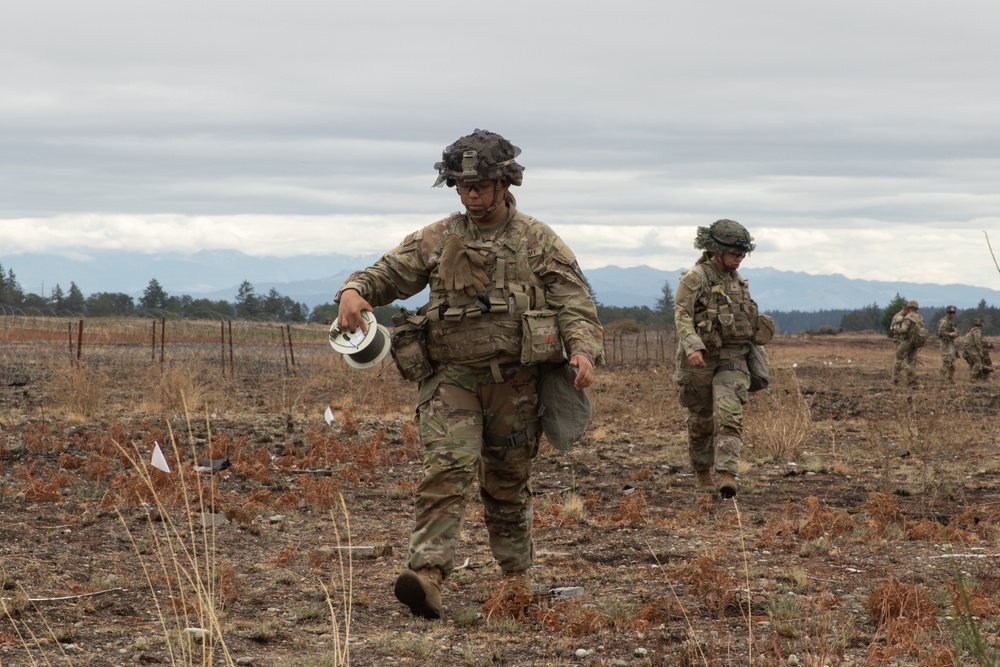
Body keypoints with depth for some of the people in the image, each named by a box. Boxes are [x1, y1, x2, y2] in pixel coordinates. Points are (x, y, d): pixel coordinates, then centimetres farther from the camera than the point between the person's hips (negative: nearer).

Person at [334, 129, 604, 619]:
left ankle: (515, 574, 32)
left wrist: (584, 351, -20)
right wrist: (353, 291, -15)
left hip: (513, 381, 0)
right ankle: (427, 577, -30)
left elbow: (575, 304, -1)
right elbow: (384, 275, 9)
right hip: (450, 376, 0)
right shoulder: (435, 240, 7)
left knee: (508, 483, 12)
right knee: (447, 468, -19)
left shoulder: (540, 242, 3)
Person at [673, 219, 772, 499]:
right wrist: (692, 347, -31)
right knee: (700, 419, 10)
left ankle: (728, 474, -26)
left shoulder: (738, 281, 12)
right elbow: (682, 316, -18)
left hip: (732, 360, 3)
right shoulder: (695, 279, -8)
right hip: (700, 360, -3)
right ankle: (702, 471, 30)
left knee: (728, 414, -17)